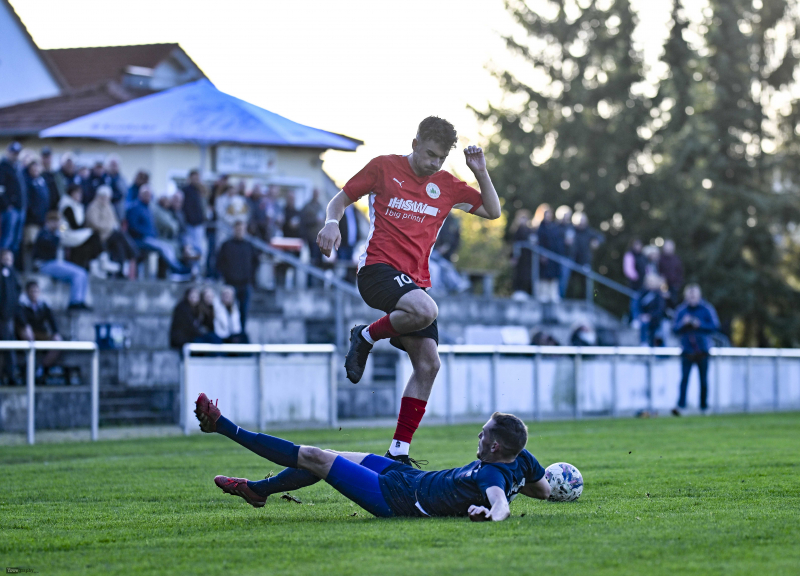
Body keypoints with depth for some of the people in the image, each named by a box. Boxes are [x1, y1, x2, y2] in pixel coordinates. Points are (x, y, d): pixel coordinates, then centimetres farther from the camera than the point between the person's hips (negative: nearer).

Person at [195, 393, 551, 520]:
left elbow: (500, 501, -52)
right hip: (411, 476, 10)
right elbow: (544, 490, 6)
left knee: (312, 457, -1)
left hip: (394, 497, -10)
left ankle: (223, 427, 12)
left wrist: (491, 512, -71)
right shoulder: (521, 458, -10)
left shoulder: (489, 476, -34)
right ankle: (258, 490, 45)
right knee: (325, 456, 22)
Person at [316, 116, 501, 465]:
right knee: (425, 310, -37)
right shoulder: (384, 167, 3)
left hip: (416, 280, 6)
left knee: (428, 364, -5)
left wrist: (481, 173, 6)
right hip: (378, 267, -6)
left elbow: (492, 211, 19)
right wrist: (332, 222, -11)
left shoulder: (446, 186, 15)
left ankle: (399, 450, 1)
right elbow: (341, 200, 10)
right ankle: (366, 337, -8)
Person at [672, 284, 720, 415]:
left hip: (702, 350, 0)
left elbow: (715, 326, -3)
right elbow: (675, 329, 5)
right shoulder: (681, 311, 6)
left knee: (703, 380, 7)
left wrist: (699, 325, -14)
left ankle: (704, 406, 18)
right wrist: (683, 323, -14)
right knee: (684, 378, -13)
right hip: (687, 349, 0)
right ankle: (680, 405, -20)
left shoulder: (707, 309, 1)